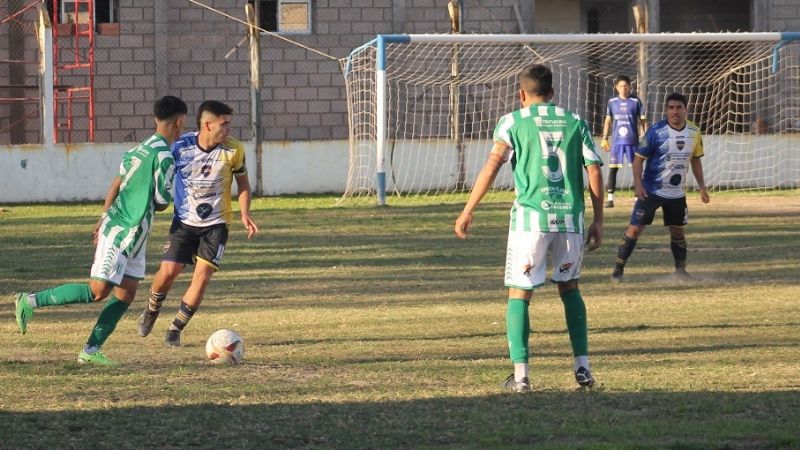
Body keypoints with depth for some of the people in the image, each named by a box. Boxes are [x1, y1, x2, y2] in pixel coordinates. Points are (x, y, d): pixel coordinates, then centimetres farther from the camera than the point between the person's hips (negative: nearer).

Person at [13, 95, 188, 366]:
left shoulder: (139, 149, 12)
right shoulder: (164, 156, -17)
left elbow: (117, 184, 17)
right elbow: (162, 203, -14)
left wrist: (103, 220, 22)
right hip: (122, 232, -10)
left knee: (126, 293, 7)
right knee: (98, 291, -8)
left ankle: (91, 350, 7)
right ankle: (31, 301, -3)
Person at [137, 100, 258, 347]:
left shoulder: (233, 150, -9)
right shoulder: (180, 146, -12)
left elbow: (243, 184, 5)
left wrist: (245, 214, -9)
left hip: (216, 224, 0)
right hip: (184, 222, 0)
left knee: (202, 276, -12)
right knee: (168, 272, -8)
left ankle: (176, 329, 4)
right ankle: (151, 311, 24)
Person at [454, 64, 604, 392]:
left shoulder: (512, 122, 3)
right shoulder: (575, 122, 11)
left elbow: (492, 165, -7)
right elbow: (595, 171, 7)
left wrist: (467, 212, -5)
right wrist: (598, 221, 11)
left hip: (531, 217, -3)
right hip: (571, 218, 3)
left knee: (519, 294, 3)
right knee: (569, 288, 21)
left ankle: (520, 375, -4)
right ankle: (583, 368, 16)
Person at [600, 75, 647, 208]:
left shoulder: (635, 102, 0)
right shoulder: (612, 102, 7)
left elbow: (642, 121, 2)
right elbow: (608, 120, 14)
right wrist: (604, 138, 10)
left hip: (632, 141, -2)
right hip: (616, 141, 2)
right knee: (613, 168, 0)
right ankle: (610, 198, 5)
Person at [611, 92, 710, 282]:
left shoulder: (694, 132, -1)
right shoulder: (656, 132, -15)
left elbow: (695, 160, 13)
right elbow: (639, 157, -11)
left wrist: (702, 186, 10)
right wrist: (638, 183, -22)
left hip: (677, 193, 4)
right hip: (651, 191, -4)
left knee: (677, 230, 12)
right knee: (635, 229, -6)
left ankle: (680, 270, 27)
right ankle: (618, 269, 0)